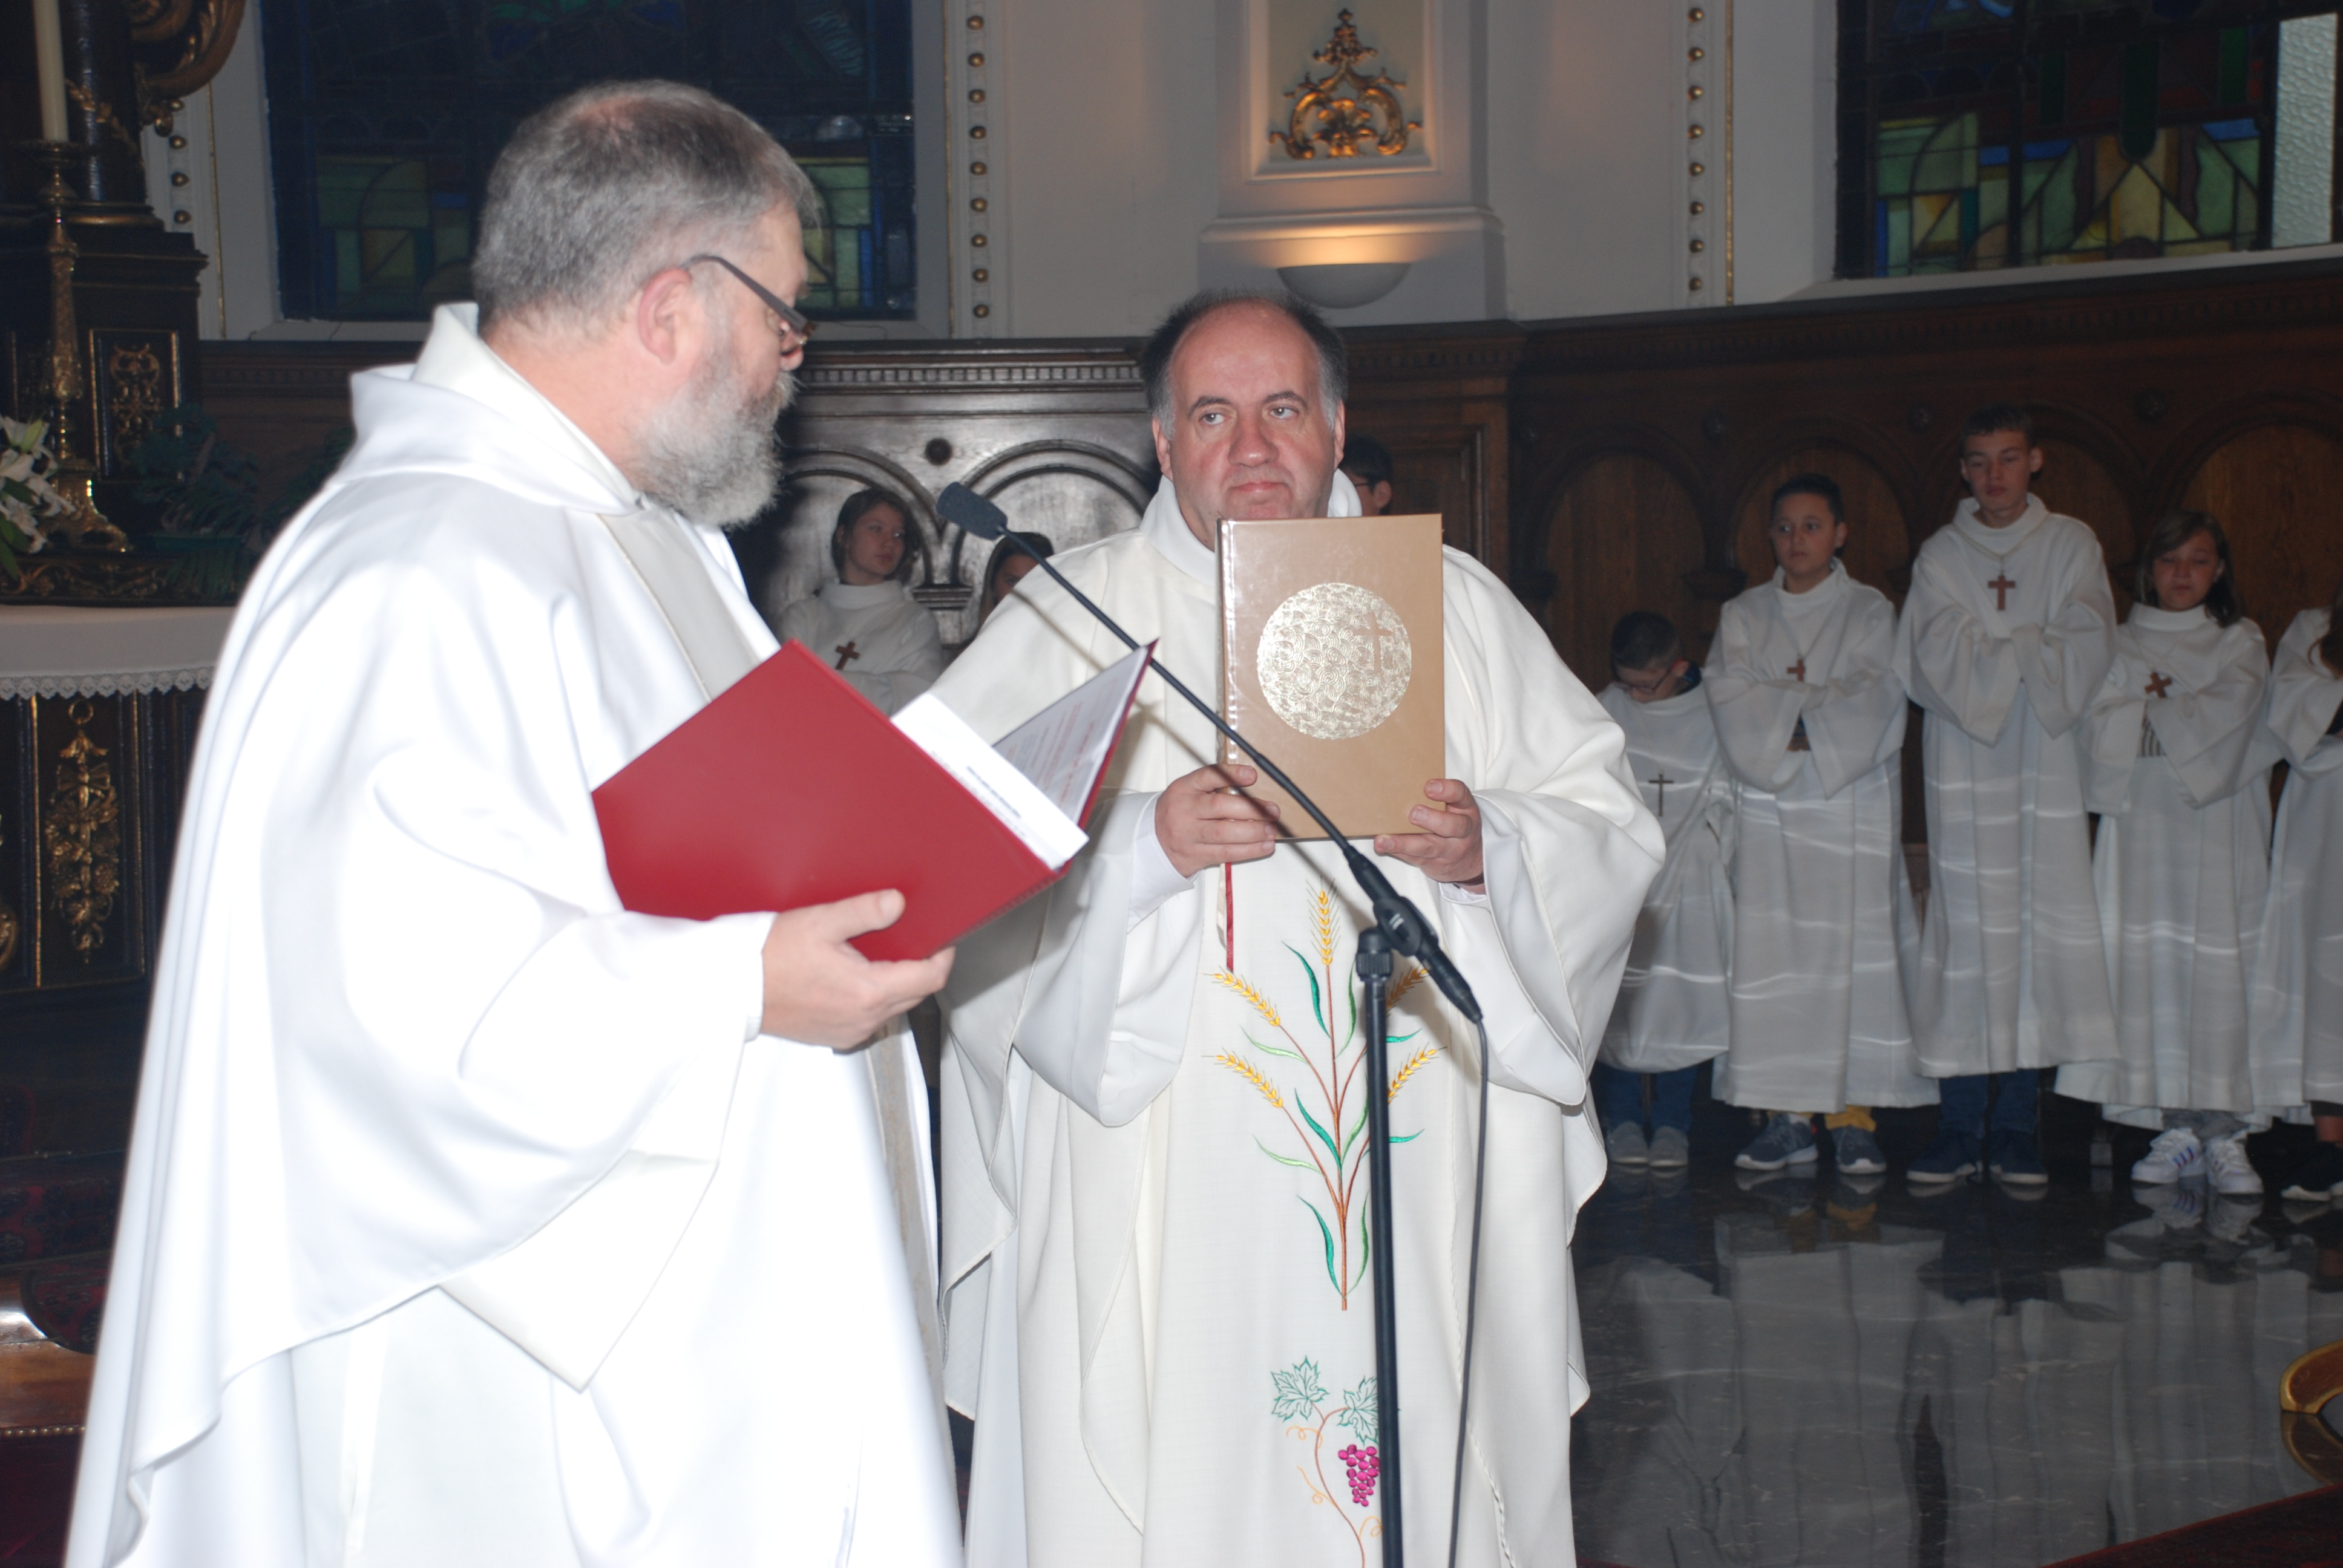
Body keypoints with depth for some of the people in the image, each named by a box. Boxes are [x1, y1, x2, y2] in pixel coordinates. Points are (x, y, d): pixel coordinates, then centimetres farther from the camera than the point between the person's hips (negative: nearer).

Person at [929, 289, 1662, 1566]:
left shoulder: (1456, 607, 12)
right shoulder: (1069, 615, 5)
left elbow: (1609, 822, 9)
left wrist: (1488, 847, -10)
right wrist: (1140, 844, -20)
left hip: (1431, 1163, 2)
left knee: (1436, 1454, 4)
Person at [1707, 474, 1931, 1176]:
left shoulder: (1871, 612, 6)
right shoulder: (1742, 616, 13)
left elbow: (1870, 703, -7)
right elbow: (1730, 699, -2)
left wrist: (1782, 708, -9)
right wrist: (1816, 705, -10)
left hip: (1852, 808, -2)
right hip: (1768, 809, 2)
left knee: (1854, 953, -5)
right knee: (1772, 955, -2)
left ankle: (1854, 1116, -1)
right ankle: (1789, 1115, 2)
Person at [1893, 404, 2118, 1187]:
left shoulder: (2072, 546, 10)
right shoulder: (1940, 555, 10)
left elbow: (2088, 646, -3)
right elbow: (1934, 657, -4)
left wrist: (1989, 652, -9)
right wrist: (2030, 652, -8)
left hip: (2047, 768, 0)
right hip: (1964, 769, 0)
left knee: (2040, 934, -4)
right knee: (1967, 935, -4)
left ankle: (2018, 1129, 1)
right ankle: (1958, 1129, -2)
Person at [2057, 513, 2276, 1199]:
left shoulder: (2241, 640, 10)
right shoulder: (2123, 641, 13)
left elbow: (2229, 711, -8)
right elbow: (2098, 723, -1)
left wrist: (2148, 710, -4)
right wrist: (2182, 714, -10)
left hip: (2218, 820, -1)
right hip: (2141, 816, 1)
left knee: (2220, 964, -9)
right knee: (2150, 963, -4)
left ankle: (2224, 1131, -7)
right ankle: (2177, 1126, 1)